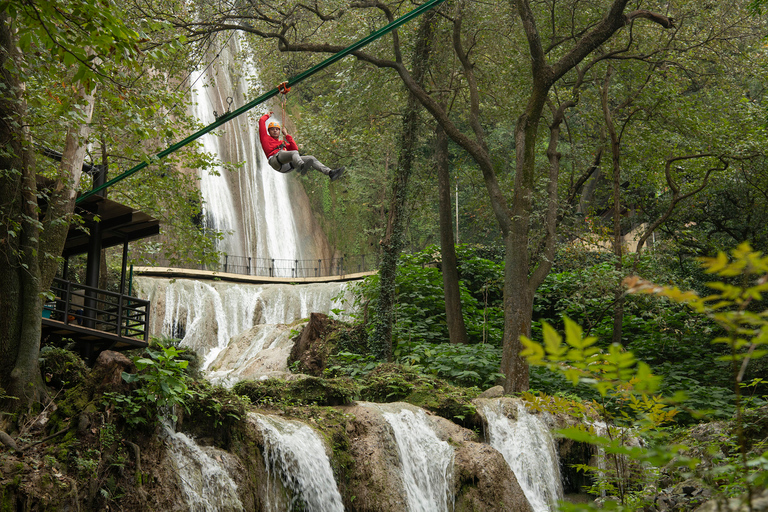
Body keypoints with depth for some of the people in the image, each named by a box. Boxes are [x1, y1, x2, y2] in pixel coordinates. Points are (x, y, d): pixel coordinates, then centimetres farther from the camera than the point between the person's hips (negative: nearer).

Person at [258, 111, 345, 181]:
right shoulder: (266, 138, 26)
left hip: (287, 164, 7)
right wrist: (267, 115, 41)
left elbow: (295, 148, 25)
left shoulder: (283, 143, 40)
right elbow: (261, 121, 21)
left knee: (311, 158, -9)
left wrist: (287, 135, 29)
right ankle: (302, 166, -72)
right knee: (294, 153, -37)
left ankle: (330, 173, -26)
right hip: (275, 160, -7)